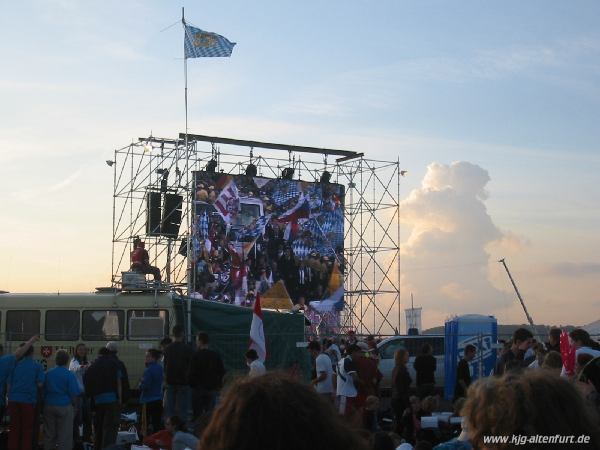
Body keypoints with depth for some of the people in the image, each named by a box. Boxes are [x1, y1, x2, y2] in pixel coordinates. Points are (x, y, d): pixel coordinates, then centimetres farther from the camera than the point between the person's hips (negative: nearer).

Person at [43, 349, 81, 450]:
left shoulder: (48, 373, 4)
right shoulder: (70, 375, -10)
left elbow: (43, 390, 10)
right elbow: (75, 392, -12)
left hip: (49, 405, 5)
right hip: (64, 407, -4)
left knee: (49, 434, 12)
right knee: (64, 435, -1)